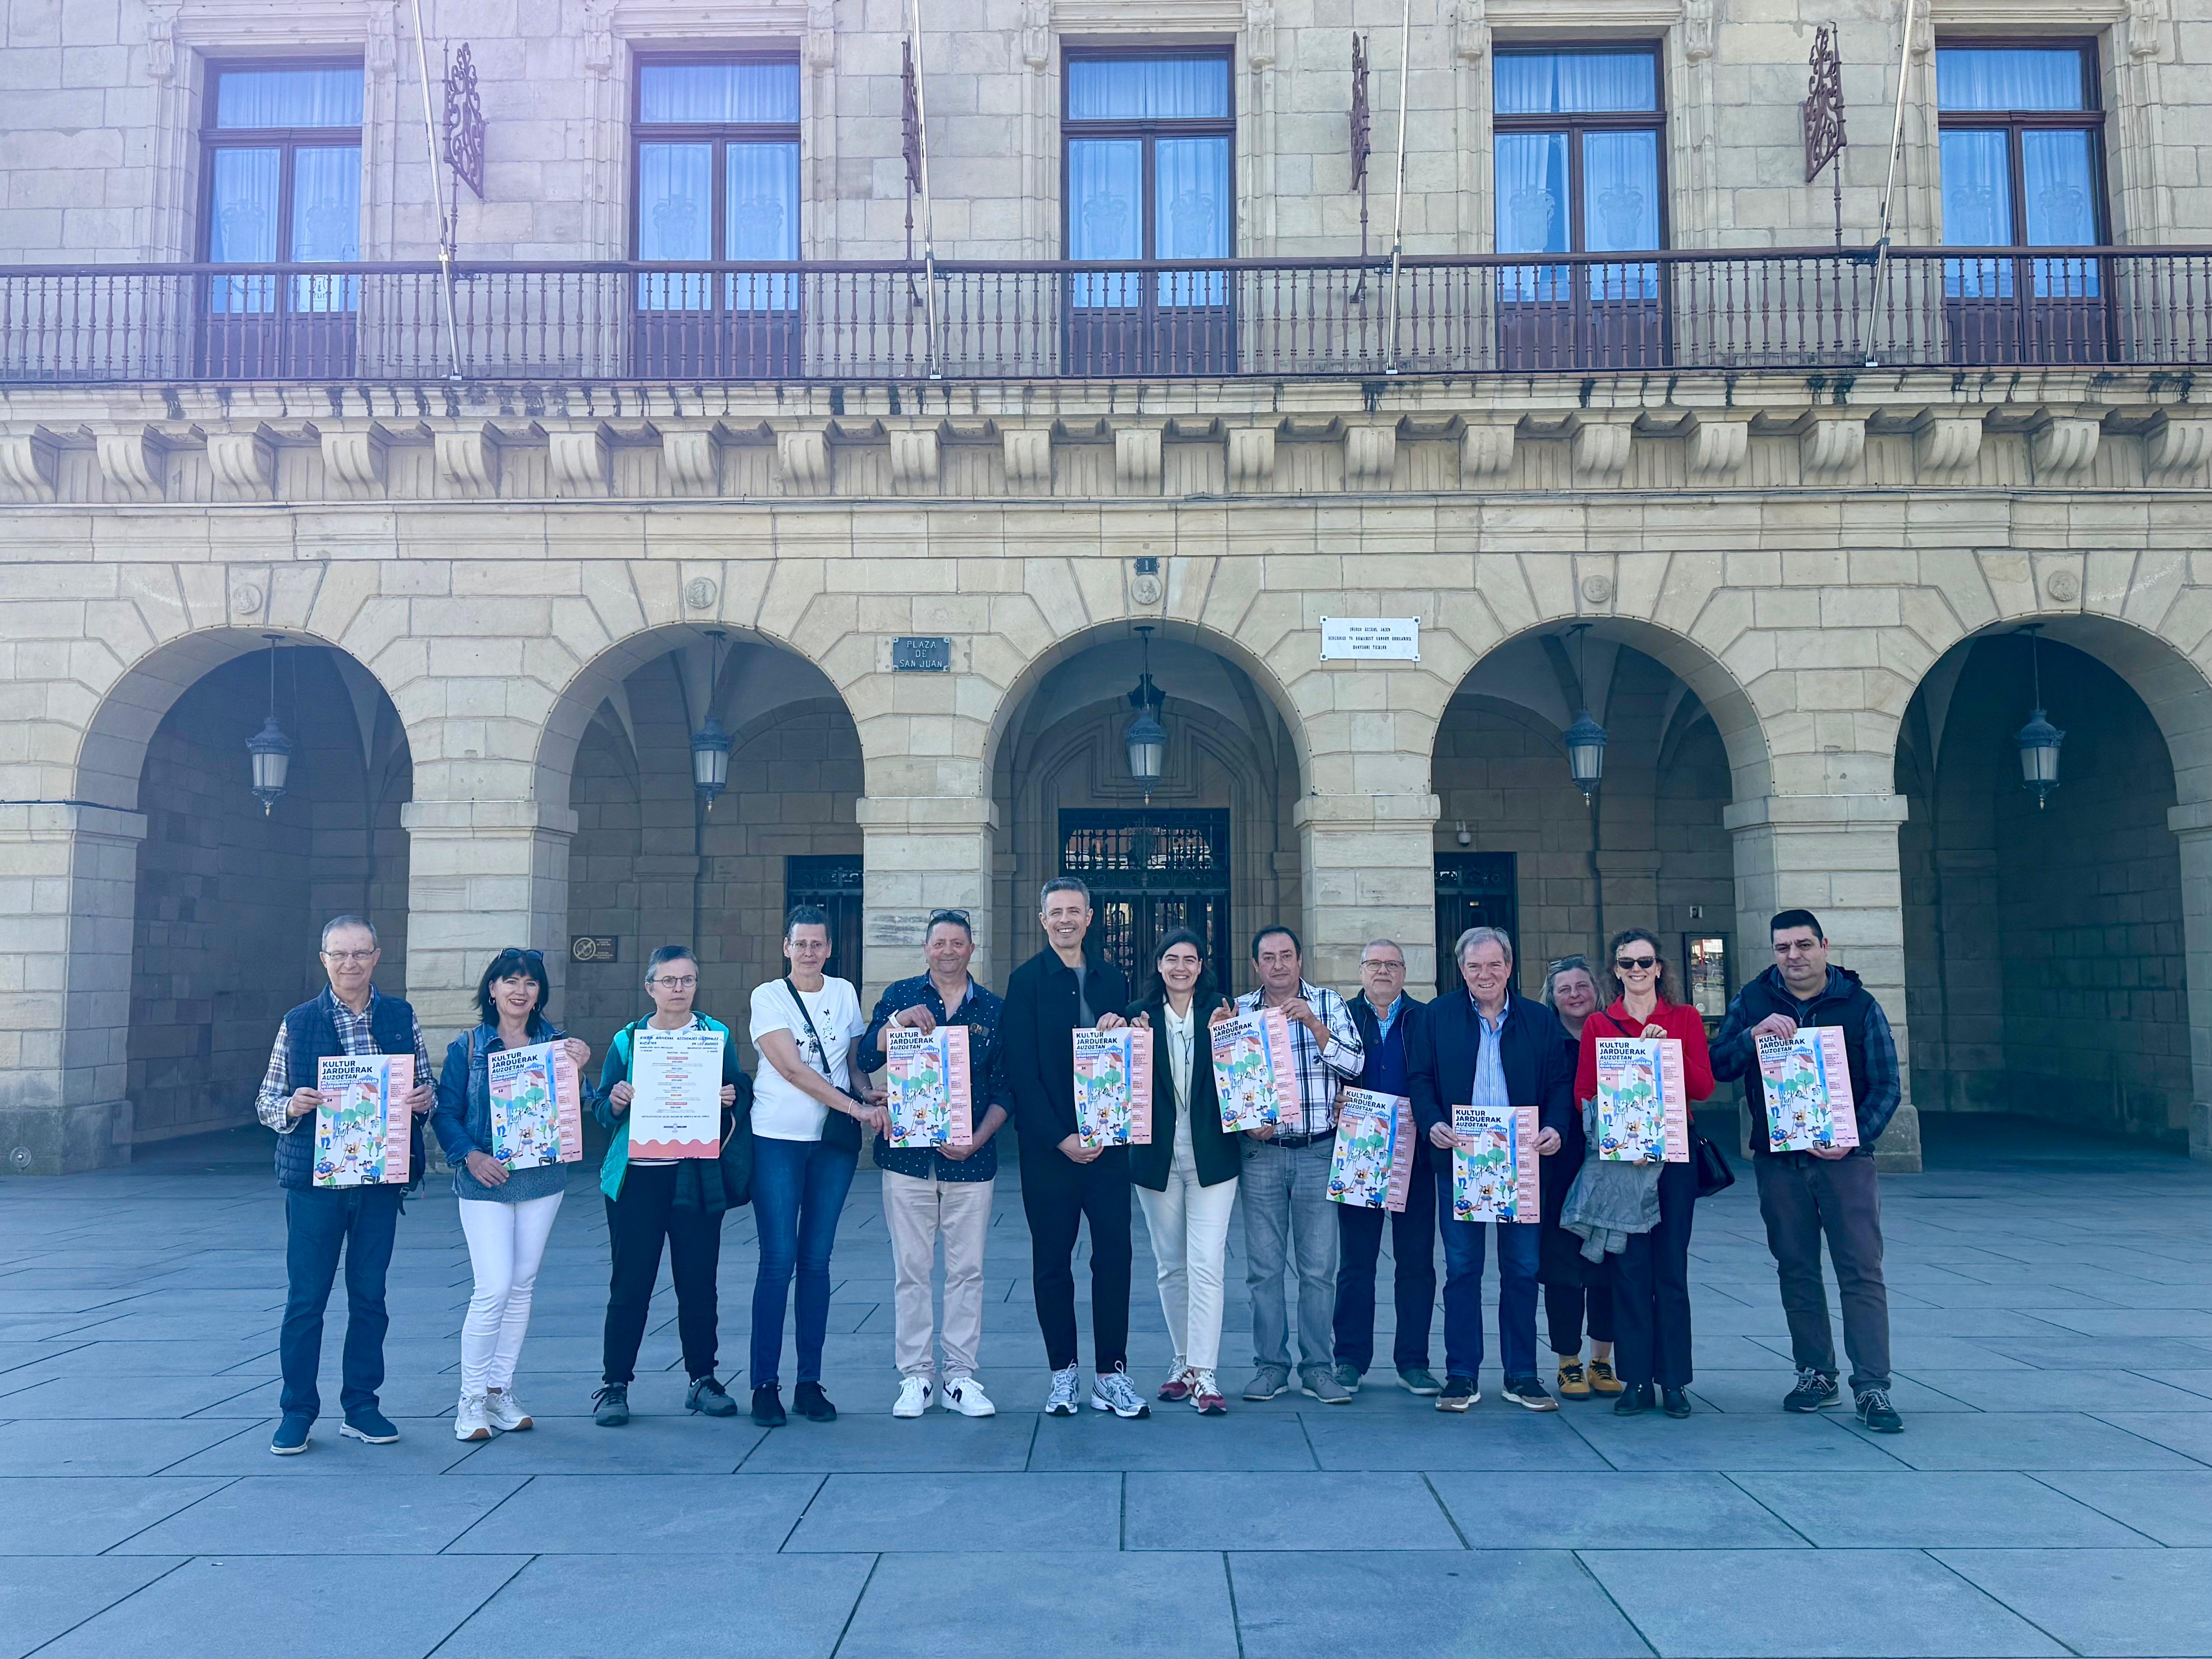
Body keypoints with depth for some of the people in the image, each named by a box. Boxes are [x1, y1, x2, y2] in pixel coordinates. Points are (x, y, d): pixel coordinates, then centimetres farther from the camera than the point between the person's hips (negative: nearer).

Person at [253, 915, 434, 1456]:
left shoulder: (402, 1018, 7)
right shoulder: (297, 1023, 3)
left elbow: (424, 1086, 13)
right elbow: (266, 1102, 6)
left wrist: (423, 1098, -9)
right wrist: (292, 1107, -16)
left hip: (381, 1177, 2)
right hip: (314, 1177, -1)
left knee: (370, 1295, 8)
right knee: (306, 1297, 2)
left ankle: (361, 1407, 20)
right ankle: (297, 1411, 15)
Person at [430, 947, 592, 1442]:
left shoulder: (556, 1044, 6)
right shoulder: (468, 1047, 0)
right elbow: (445, 1112, -1)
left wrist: (578, 1071, -14)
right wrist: (470, 1156, -15)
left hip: (542, 1178, 3)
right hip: (485, 1181, -3)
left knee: (522, 1286, 8)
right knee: (494, 1289, -10)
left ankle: (501, 1391, 20)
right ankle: (472, 1398, 5)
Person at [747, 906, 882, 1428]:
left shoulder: (845, 993, 9)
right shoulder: (768, 996, -3)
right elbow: (792, 1070, -12)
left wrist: (873, 1103, -6)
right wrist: (855, 1106, -18)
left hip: (835, 1141, 3)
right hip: (778, 1139, -3)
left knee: (817, 1261, 6)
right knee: (778, 1260, -5)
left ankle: (810, 1381, 12)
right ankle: (765, 1384, 4)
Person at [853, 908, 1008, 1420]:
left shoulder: (993, 1009, 7)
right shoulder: (900, 996, 6)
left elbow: (1005, 1088, 6)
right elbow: (866, 1060, -1)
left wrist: (978, 1139, -7)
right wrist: (899, 1021, -17)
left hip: (970, 1161, 1)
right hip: (907, 1156, 0)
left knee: (967, 1270, 5)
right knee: (911, 1269, 3)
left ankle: (960, 1376, 14)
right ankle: (916, 1375, 13)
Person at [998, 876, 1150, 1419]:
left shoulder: (1113, 979, 10)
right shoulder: (1025, 981, 0)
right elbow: (1020, 1069, -5)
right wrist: (1060, 1138, -10)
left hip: (1106, 1143, 2)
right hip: (1048, 1145, -2)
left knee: (1114, 1257, 1)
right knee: (1052, 1260, 6)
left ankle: (1111, 1375, 10)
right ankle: (1063, 1374, 17)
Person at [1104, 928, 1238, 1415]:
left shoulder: (1219, 1010, 2)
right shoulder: (1140, 1014, 5)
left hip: (1211, 1155, -2)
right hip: (1157, 1157, 2)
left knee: (1206, 1264, -8)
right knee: (1170, 1266, 11)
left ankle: (1204, 1374, -5)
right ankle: (1184, 1362, 24)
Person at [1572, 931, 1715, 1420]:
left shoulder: (1685, 1019, 8)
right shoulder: (1599, 1024, 7)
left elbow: (1704, 1087, -2)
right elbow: (1585, 1094, 2)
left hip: (1674, 1155, 0)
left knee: (1672, 1268, 1)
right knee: (1630, 1269, 0)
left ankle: (1674, 1382, 9)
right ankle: (1636, 1380, 7)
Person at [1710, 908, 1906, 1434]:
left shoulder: (1859, 1004, 1)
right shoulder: (1753, 1001, 5)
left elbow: (1888, 1084, 1)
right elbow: (1717, 1067, 1)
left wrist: (1858, 1136, -13)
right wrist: (1754, 1035, -16)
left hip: (1844, 1157, -2)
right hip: (1777, 1160, 2)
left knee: (1862, 1272, -6)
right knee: (1796, 1271, 9)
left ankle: (1872, 1387, -3)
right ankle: (1816, 1375, 21)